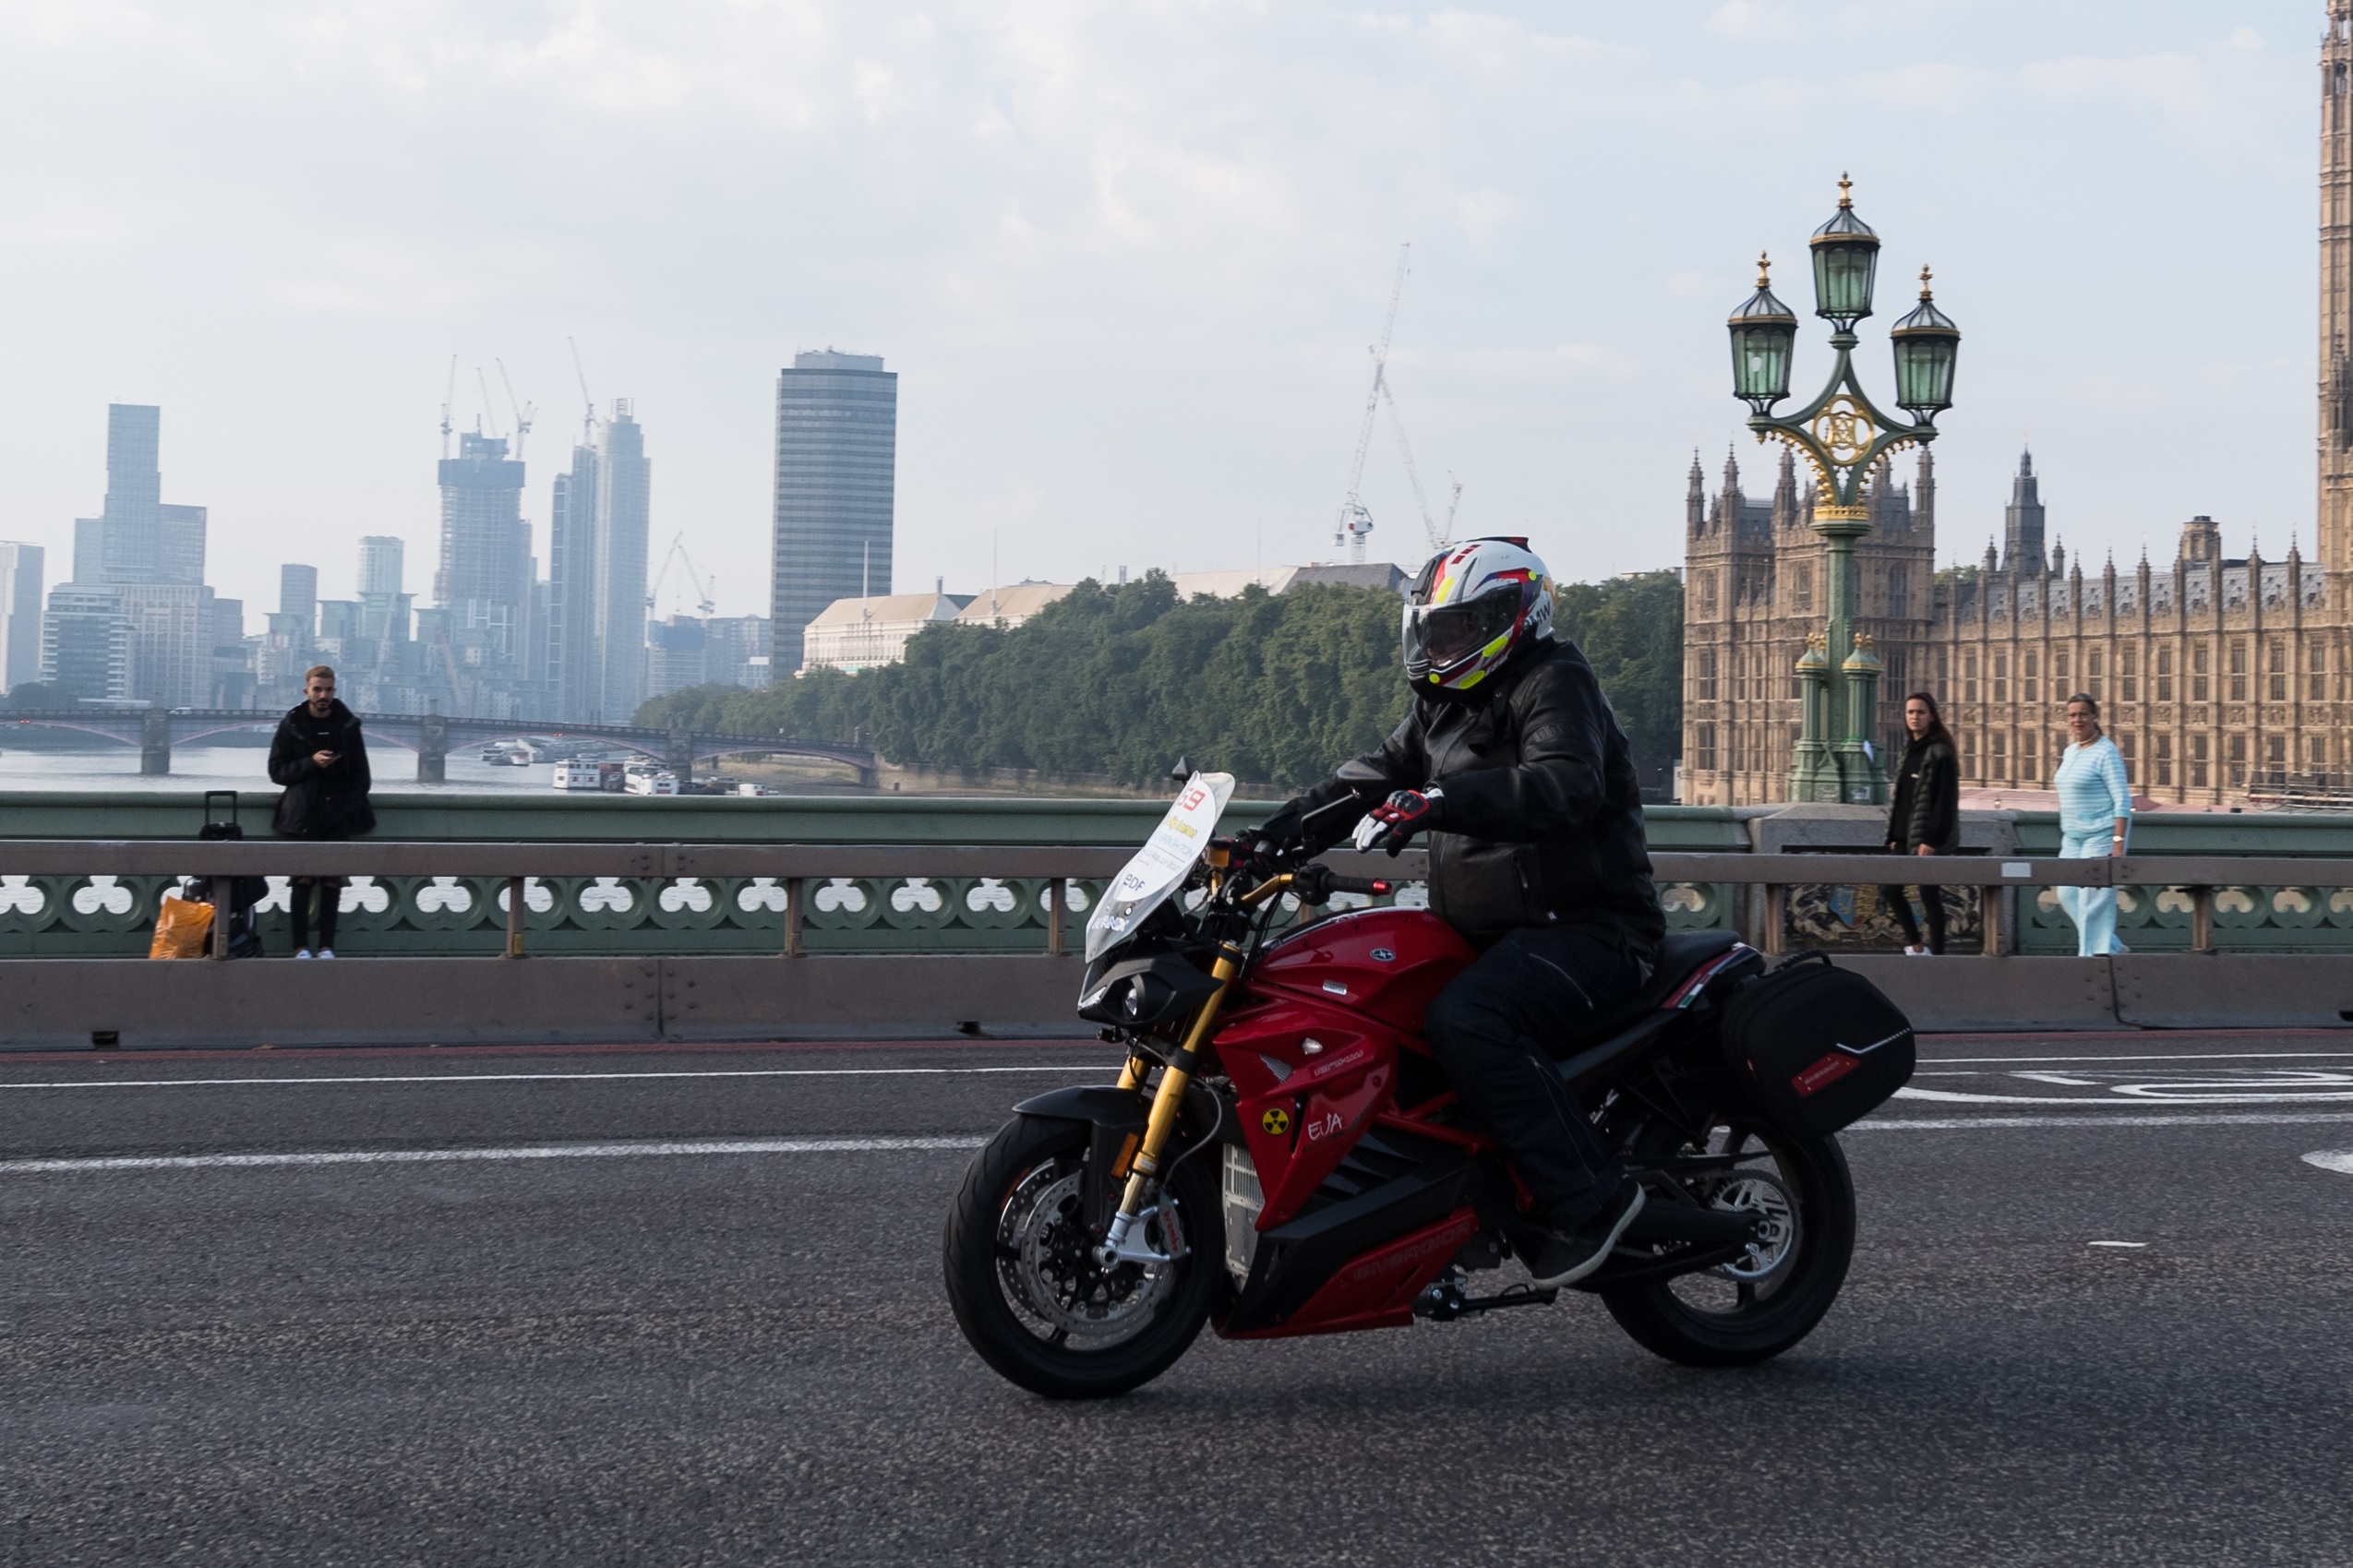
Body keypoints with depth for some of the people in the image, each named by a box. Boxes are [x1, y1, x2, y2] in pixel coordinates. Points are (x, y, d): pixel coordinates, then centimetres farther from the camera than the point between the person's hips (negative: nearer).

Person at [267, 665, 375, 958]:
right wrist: (310, 763, -12)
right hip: (302, 816, -1)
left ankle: (327, 946, 2)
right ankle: (301, 947, -2)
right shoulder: (291, 725, 4)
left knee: (332, 882, 0)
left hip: (337, 816, 1)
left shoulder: (348, 725, 8)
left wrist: (353, 808, -3)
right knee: (303, 880, -4)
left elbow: (360, 773, 10)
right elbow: (276, 771, 3)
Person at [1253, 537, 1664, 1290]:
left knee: (1464, 1021, -33)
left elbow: (1566, 785, -29)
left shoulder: (1556, 683, -11)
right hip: (1485, 930, 10)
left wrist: (1439, 800, -40)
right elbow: (1373, 775, 18)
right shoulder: (1444, 706, 18)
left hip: (1585, 929, -10)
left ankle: (1590, 1194, -23)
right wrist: (1281, 830, 2)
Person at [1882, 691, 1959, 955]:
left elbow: (1945, 801, -16)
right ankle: (1915, 945, 21)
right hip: (1904, 837, 8)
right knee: (1889, 888, 9)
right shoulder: (1909, 750, 13)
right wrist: (1894, 835, 13)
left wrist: (1931, 839, -21)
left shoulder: (1939, 753, -11)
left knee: (1929, 895, -2)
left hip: (1928, 840, -8)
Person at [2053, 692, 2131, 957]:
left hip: (2101, 835, -9)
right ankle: (2115, 949, 20)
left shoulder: (2106, 752, -11)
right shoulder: (2070, 752, 14)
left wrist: (2118, 841, -22)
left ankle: (2095, 956, -3)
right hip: (2073, 837, 9)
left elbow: (2123, 801, -15)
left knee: (2093, 901, -9)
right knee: (2068, 895, 9)